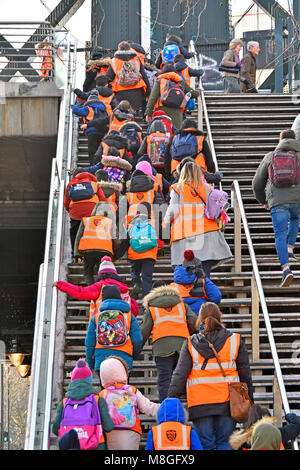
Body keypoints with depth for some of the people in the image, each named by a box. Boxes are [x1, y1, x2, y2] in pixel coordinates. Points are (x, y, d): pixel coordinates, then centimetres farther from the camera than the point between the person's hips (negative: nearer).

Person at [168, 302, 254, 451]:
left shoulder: (190, 344, 0)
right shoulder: (235, 341, 3)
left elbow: (179, 374, -4)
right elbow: (245, 373, 7)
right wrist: (249, 400, 15)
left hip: (200, 404, -1)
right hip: (227, 401, 1)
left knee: (205, 444, 3)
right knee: (225, 442, 6)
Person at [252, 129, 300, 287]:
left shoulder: (270, 156, 18)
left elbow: (257, 183, 20)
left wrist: (263, 201, 34)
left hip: (278, 201, -1)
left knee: (280, 234, -3)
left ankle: (286, 268, -21)